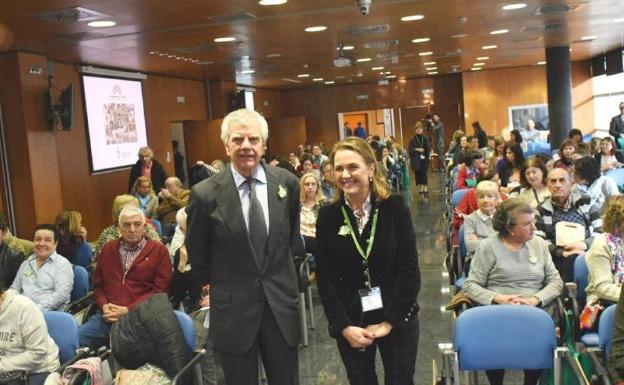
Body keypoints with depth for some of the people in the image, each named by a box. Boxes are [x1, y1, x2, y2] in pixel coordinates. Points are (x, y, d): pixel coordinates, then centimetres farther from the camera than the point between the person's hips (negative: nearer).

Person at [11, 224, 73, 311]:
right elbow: (15, 289, 23)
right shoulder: (26, 264, 21)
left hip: (50, 311, -6)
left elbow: (61, 294, -10)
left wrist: (37, 309, -20)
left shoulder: (63, 264, 1)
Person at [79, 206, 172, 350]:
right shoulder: (108, 249, 20)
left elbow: (161, 290, -2)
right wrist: (104, 306, 0)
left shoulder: (159, 250, 5)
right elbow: (98, 285, 21)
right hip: (108, 316, 4)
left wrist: (129, 310, -10)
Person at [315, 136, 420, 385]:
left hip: (398, 320, -1)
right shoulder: (327, 216, -4)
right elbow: (324, 278, -4)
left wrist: (389, 322, -12)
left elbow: (409, 269, -9)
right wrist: (344, 326, -11)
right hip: (350, 323, 1)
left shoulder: (395, 208, -7)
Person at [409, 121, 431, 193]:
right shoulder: (413, 139, -1)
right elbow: (410, 148, -2)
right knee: (418, 173, 2)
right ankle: (421, 187, 11)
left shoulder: (425, 138, 2)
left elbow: (428, 148, 1)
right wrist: (417, 149, -15)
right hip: (416, 159, 0)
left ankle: (425, 187, 2)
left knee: (424, 172, -2)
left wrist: (427, 156, -10)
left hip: (424, 158, 0)